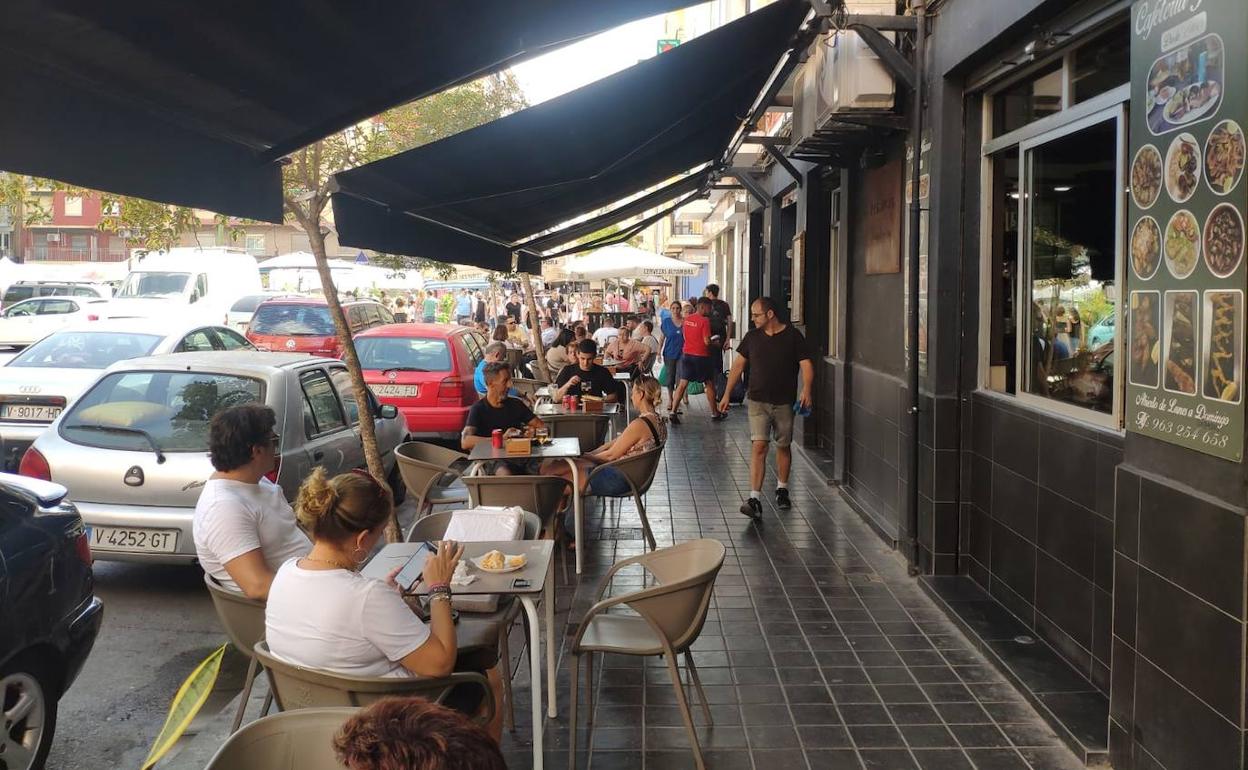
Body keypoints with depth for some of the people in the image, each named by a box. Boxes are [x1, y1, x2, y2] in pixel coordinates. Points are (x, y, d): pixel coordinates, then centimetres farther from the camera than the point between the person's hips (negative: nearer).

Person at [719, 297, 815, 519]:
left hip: (784, 402, -1)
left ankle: (782, 489, 34)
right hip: (758, 401, 1)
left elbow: (806, 365, -6)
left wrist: (806, 389, -23)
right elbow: (738, 365, 11)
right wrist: (727, 394, 9)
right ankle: (754, 499, -16)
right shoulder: (752, 337, 5)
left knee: (783, 447, 13)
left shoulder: (793, 336, -3)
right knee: (759, 446, -11)